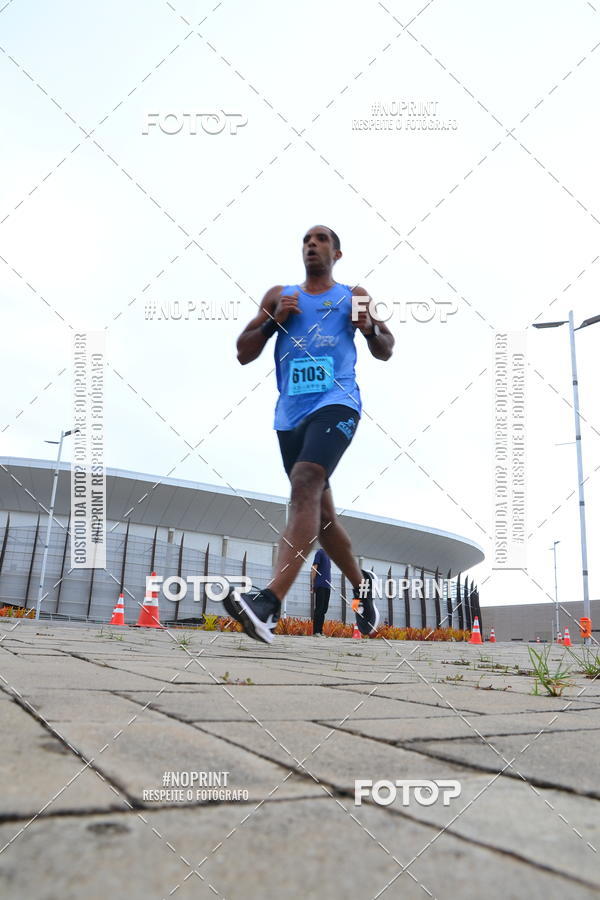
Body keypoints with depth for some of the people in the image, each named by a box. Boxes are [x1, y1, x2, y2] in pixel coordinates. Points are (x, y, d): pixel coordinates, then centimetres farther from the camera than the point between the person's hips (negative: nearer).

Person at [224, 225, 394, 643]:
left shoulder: (353, 295, 13)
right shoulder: (279, 295, 18)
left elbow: (385, 351, 17)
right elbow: (243, 354, 13)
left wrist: (370, 328, -5)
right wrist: (274, 319, -3)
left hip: (336, 403, -4)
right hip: (291, 413, 5)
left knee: (306, 484, -29)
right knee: (321, 512, 10)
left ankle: (270, 602, -39)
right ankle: (362, 583, 33)